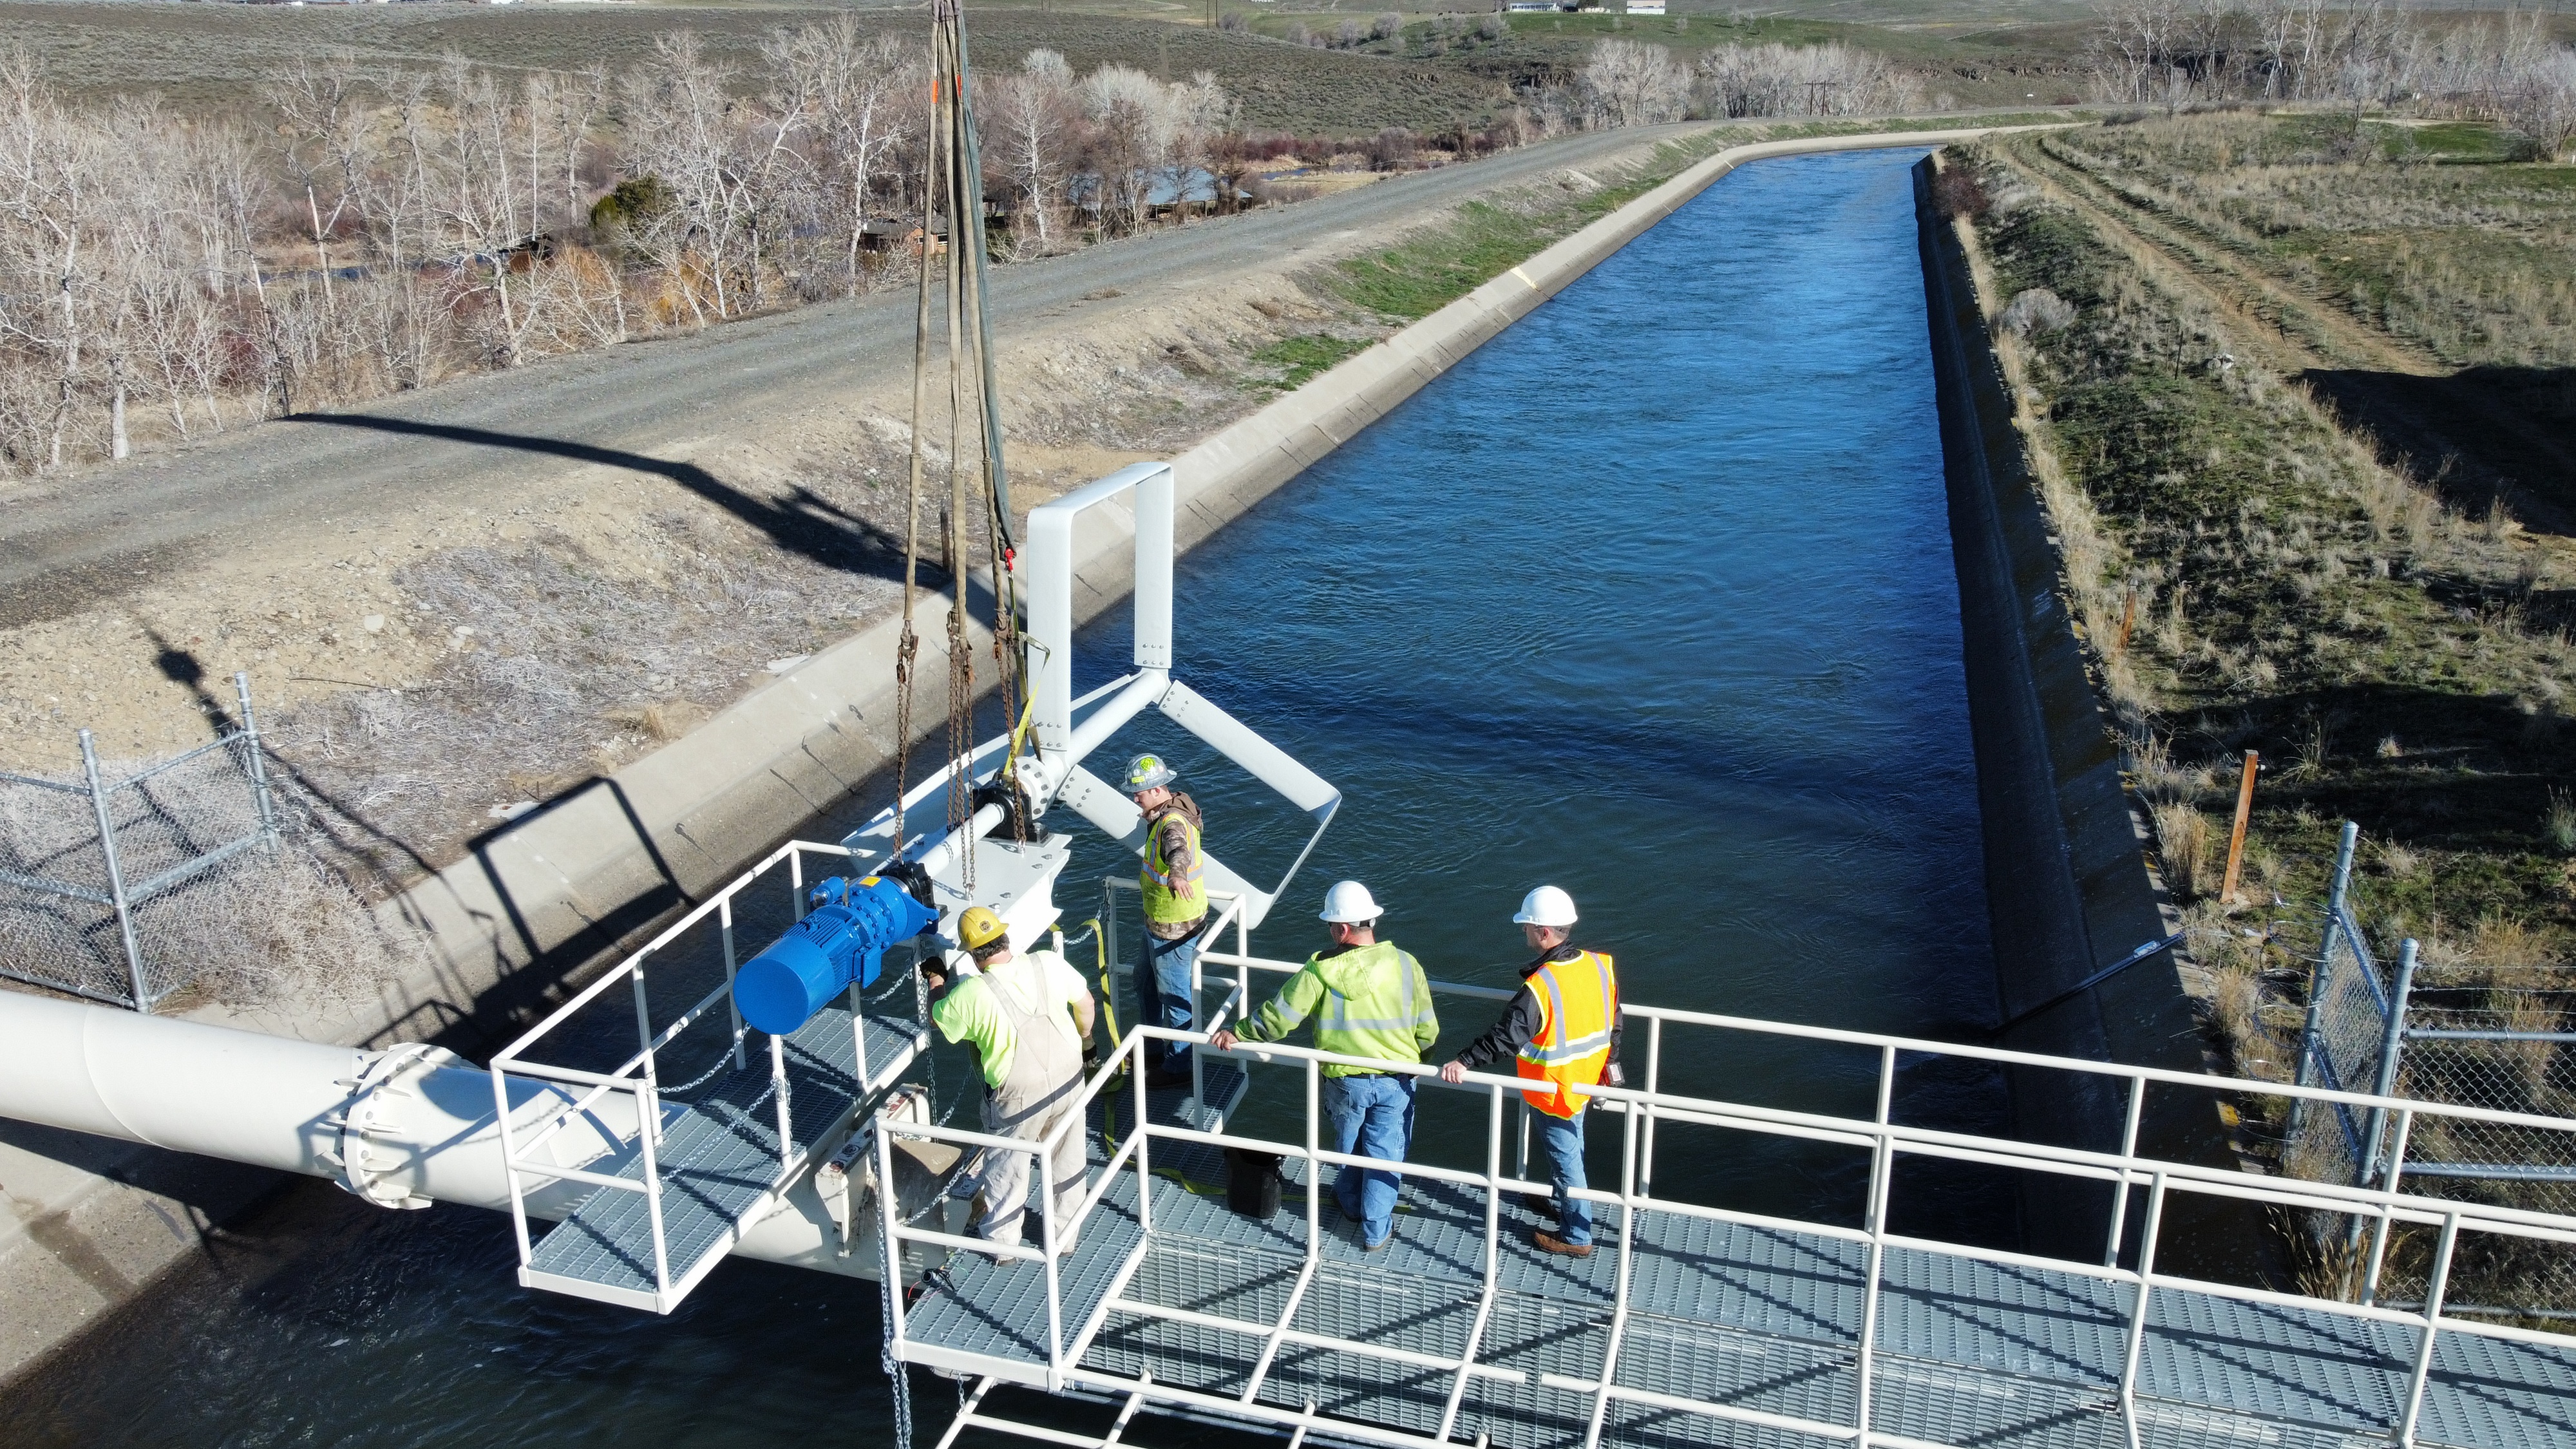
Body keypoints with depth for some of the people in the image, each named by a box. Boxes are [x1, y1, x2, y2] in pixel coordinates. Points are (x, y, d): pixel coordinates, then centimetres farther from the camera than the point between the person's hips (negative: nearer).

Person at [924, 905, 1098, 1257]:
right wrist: (1085, 1039, 20)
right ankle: (1065, 1236, 38)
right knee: (1067, 1161, 22)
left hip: (1017, 1096, -3)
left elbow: (938, 1020, -2)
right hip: (1069, 1080, 3)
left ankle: (1000, 1240, 37)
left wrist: (937, 982, 16)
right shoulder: (1049, 963, -14)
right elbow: (1085, 1003, 1)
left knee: (1006, 1167, 19)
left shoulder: (971, 993, -22)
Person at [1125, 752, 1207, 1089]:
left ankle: (1178, 1067, 18)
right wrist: (1149, 875, 44)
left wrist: (1177, 874, -76)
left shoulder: (1173, 823, -29)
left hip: (1174, 929, -11)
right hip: (1159, 922, 11)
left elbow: (1178, 849, -55)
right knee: (1146, 978, 25)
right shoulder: (1165, 812, 4)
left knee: (1175, 996, 3)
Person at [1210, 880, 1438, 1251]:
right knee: (1385, 1153, 16)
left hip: (1344, 1080, 0)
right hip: (1395, 1081, 0)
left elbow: (1277, 1018, -15)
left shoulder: (1321, 970, -19)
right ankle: (1376, 1230, 25)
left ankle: (1350, 1203, 48)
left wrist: (1237, 1035, 0)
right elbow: (1428, 1033, -5)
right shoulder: (1406, 964, -13)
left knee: (1347, 1145, 25)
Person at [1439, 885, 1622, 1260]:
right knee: (1568, 1145, 28)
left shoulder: (1539, 987, -30)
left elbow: (1505, 1038, -31)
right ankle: (1561, 1201, 49)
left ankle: (1576, 1238, 23)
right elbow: (1613, 1017, 8)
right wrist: (1611, 1061, 22)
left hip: (1556, 1088, -7)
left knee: (1565, 1155, 9)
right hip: (1587, 1078, 7)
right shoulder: (1600, 965, -7)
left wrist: (1464, 1062, -26)